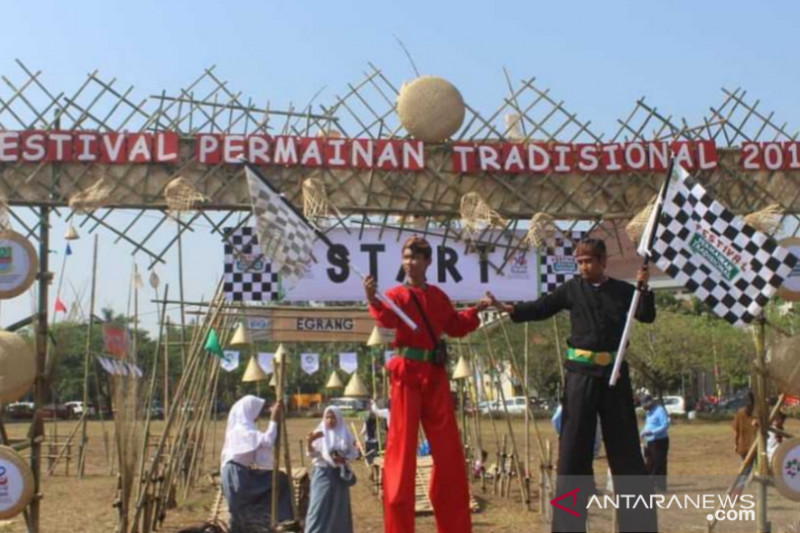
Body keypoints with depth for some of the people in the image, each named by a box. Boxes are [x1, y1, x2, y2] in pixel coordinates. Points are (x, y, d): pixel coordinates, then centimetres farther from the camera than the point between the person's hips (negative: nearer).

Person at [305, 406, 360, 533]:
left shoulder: (346, 435, 0)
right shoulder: (319, 434, -3)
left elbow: (354, 453, 4)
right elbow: (313, 455, -5)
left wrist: (344, 459, -15)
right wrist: (310, 442, -24)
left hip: (340, 474, 2)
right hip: (323, 474, -1)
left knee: (339, 507, 9)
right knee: (319, 506, -5)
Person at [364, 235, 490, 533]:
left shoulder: (439, 296, 12)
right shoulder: (396, 295, -3)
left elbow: (455, 328, 25)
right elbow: (387, 319, -26)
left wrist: (476, 310, 15)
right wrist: (373, 301, -43)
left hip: (435, 375, 5)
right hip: (406, 374, -5)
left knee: (448, 450, 9)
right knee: (402, 448, -4)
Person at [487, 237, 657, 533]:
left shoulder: (622, 289, 4)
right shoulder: (572, 288, 3)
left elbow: (647, 316, -3)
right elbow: (540, 308, 2)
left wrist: (644, 287, -19)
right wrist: (507, 308, -11)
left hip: (614, 371, 1)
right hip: (581, 373, 0)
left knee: (625, 444, 6)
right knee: (573, 446, 1)